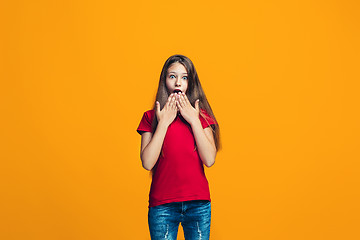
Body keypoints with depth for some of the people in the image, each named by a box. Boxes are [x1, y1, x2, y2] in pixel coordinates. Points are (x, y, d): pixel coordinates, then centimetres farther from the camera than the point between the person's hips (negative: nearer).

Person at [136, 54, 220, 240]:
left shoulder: (201, 115, 6)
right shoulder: (151, 117, 4)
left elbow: (209, 160, -7)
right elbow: (147, 163, -9)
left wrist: (194, 120, -7)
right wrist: (163, 123, -8)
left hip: (198, 204, 1)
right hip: (162, 205, -1)